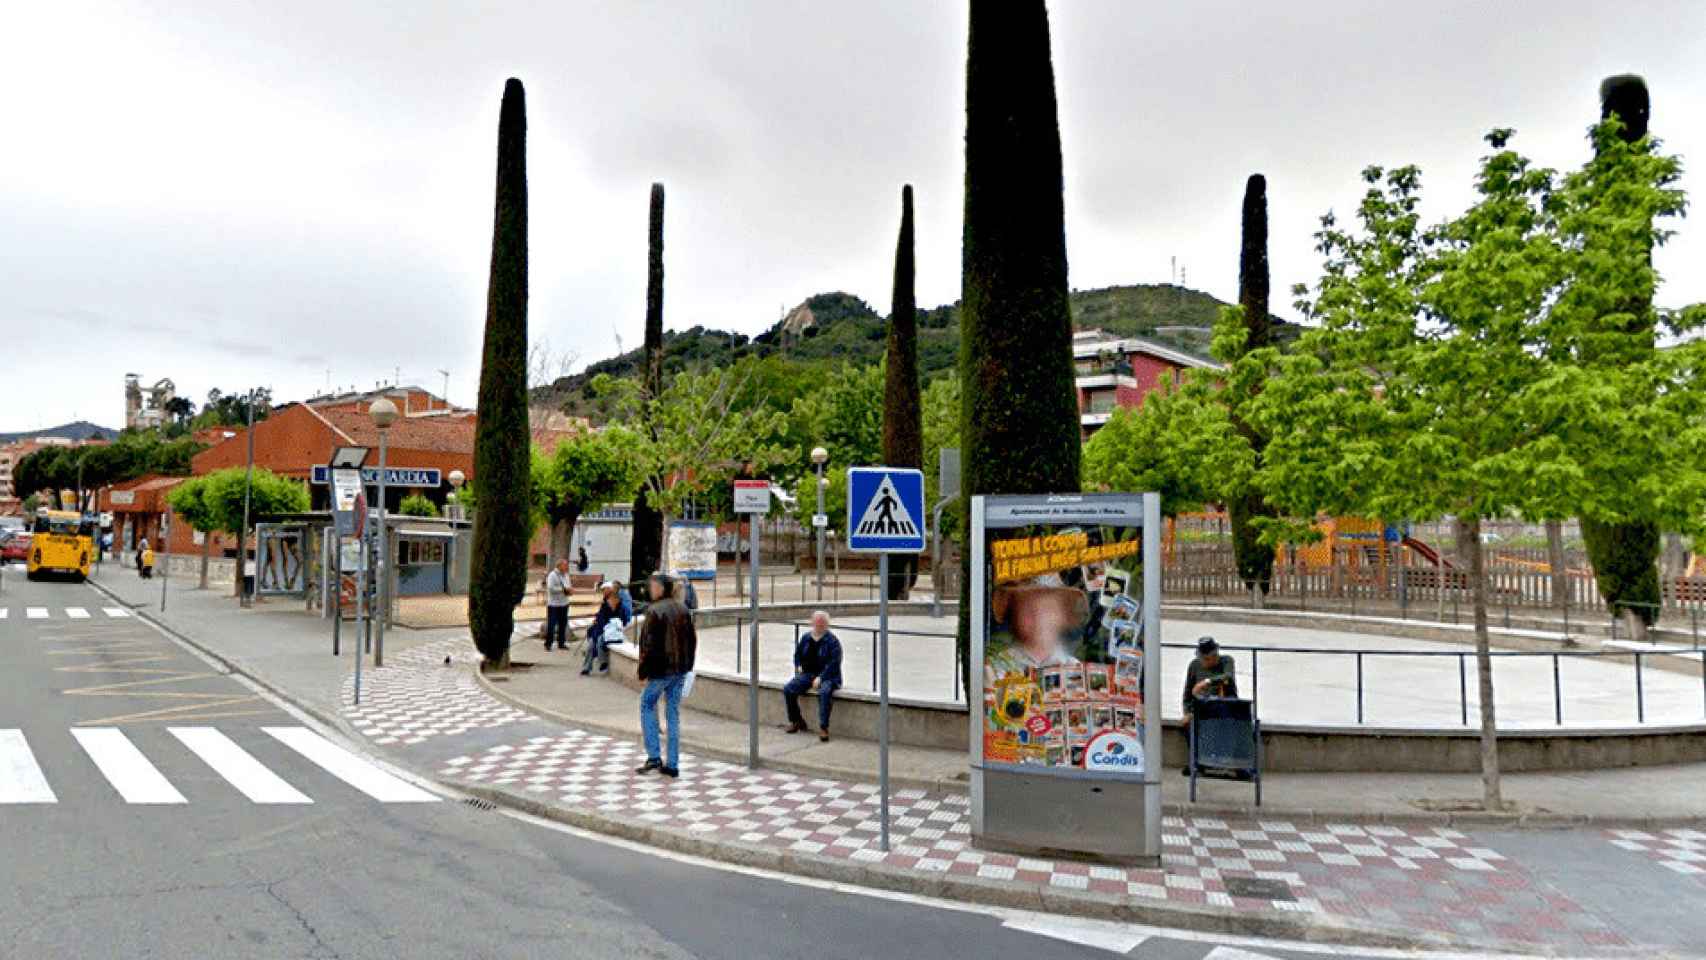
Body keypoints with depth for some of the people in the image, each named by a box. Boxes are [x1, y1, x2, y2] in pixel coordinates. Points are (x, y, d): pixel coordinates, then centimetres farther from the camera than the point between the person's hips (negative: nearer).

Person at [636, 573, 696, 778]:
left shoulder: (654, 611, -14)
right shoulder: (683, 608, 8)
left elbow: (649, 644, -16)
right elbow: (692, 639, 12)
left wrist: (644, 669, -7)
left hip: (661, 669, -6)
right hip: (681, 669, 6)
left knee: (647, 705, 12)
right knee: (674, 712, 11)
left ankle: (654, 756, 4)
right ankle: (673, 765, 12)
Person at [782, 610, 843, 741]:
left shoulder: (832, 641, -7)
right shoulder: (806, 638, 12)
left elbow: (834, 663, -14)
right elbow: (797, 653, 28)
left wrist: (821, 678, -22)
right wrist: (798, 665, 8)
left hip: (827, 676, -6)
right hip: (807, 674, 6)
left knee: (824, 692, -37)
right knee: (788, 689, -13)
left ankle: (823, 727, -29)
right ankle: (795, 721, 6)